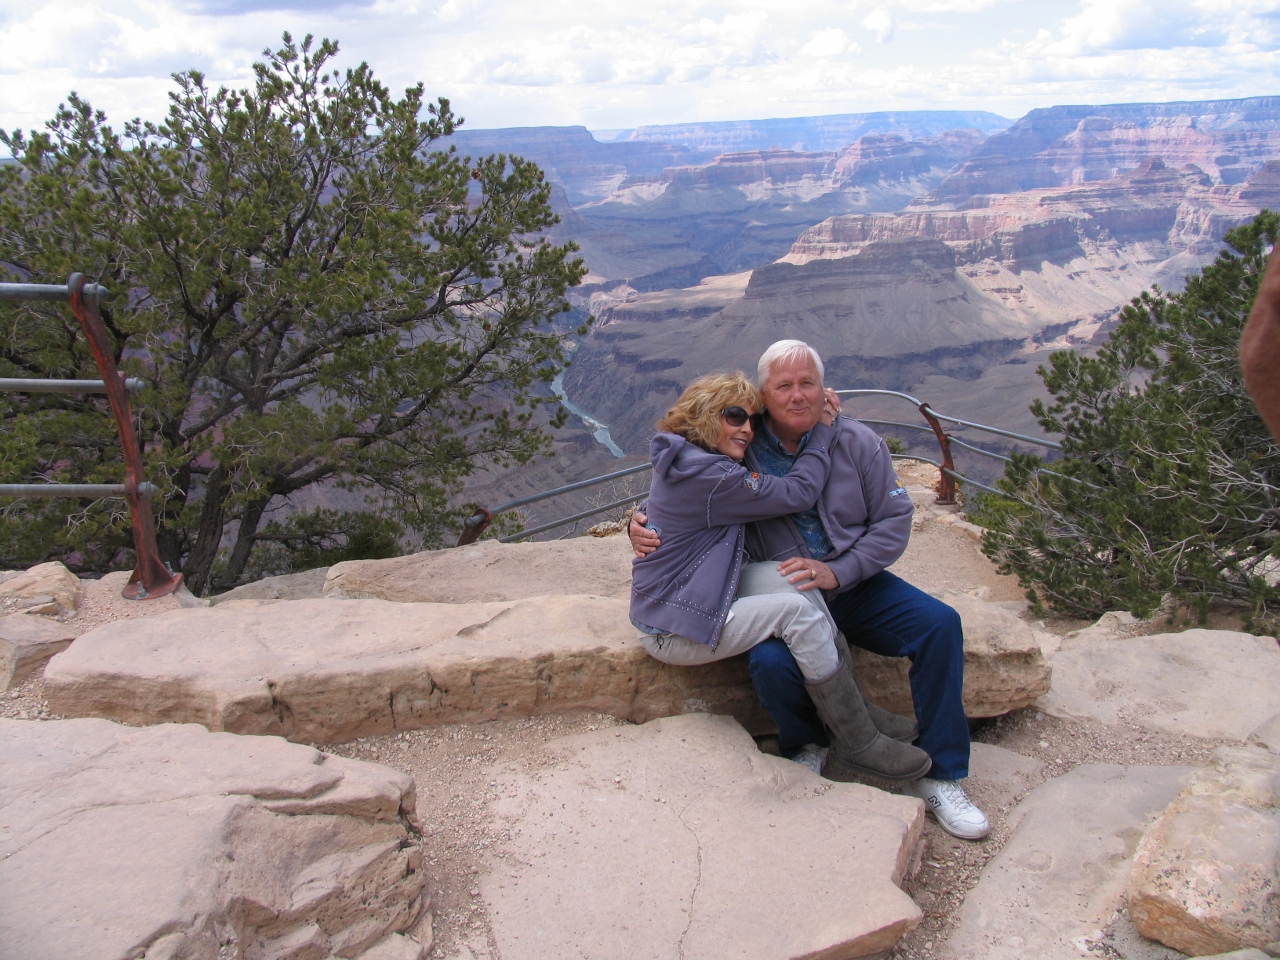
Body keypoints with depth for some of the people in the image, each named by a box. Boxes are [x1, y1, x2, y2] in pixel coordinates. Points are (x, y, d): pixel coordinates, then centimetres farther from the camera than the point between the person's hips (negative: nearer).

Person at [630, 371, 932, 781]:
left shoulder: (686, 461, 8)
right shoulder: (707, 475, -23)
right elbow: (799, 492, -18)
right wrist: (823, 428, -4)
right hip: (673, 633, -10)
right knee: (796, 609, -20)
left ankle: (855, 701, -8)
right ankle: (859, 743, -9)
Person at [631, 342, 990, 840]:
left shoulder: (857, 442, -2)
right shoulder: (741, 453, -3)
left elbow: (894, 521, -3)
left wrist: (836, 571, -17)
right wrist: (641, 524, -12)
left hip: (857, 586, 2)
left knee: (940, 624, -20)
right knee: (770, 663, -32)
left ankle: (939, 775, -5)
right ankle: (808, 749, 3)